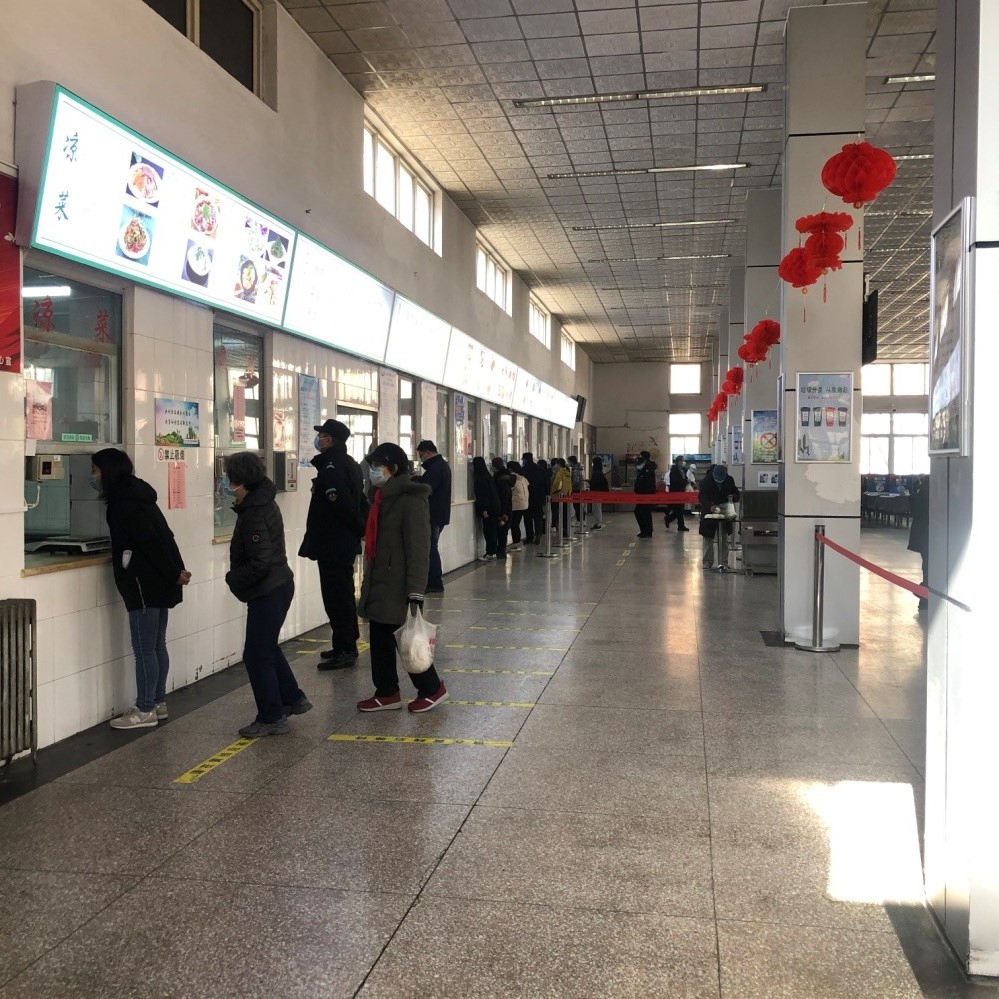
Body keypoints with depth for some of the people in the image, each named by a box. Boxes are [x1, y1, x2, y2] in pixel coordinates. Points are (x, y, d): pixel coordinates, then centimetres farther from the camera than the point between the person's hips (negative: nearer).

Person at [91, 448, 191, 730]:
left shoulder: (124, 503, -15)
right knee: (157, 646, 15)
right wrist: (174, 573, 12)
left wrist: (173, 574, -18)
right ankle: (158, 703, 23)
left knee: (145, 650, -3)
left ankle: (145, 711, 4)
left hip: (145, 585, -10)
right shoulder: (136, 494, 16)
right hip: (158, 584, 10)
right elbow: (156, 539, 15)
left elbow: (151, 542, -20)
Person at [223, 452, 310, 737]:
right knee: (268, 648, 23)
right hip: (278, 586, 10)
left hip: (268, 593, -10)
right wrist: (237, 576, 7)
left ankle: (272, 718, 8)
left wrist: (233, 578, -10)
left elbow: (260, 563, -25)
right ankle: (293, 698, 34)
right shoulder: (262, 503, 8)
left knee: (257, 655, -1)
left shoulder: (255, 514, -22)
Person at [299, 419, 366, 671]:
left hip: (332, 545, -10)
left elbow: (343, 504, -26)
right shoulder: (349, 464, 13)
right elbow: (361, 502, 16)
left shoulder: (331, 467, -19)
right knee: (343, 595, 18)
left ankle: (344, 651, 0)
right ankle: (346, 647, 28)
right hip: (346, 544, 10)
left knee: (336, 596, -4)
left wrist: (360, 529, -14)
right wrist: (361, 528, 12)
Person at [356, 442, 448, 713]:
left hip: (398, 587, -9)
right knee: (380, 640, 12)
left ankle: (432, 688, 16)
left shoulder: (411, 499, -14)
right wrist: (369, 581, 24)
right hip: (379, 584, 9)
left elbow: (418, 548, -19)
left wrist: (415, 592, -24)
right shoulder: (383, 497, 15)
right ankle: (387, 693, 23)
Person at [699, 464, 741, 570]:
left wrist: (732, 497, -18)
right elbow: (703, 497, -24)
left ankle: (723, 563, 7)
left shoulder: (729, 480, -3)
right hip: (709, 513, -2)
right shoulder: (706, 481, -13)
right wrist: (710, 506, -42)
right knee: (708, 538, 4)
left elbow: (737, 493, 7)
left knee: (724, 539, 3)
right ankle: (707, 562, 12)